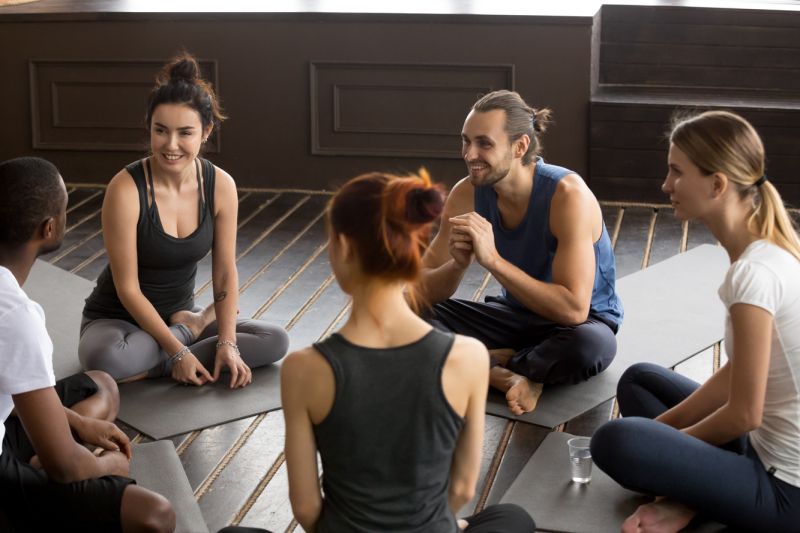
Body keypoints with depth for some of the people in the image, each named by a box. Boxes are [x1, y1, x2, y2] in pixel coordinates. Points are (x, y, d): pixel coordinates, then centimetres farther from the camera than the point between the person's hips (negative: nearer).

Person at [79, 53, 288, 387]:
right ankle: (192, 327, -9)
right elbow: (128, 289, -21)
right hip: (117, 320, -4)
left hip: (179, 315, 4)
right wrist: (178, 351, -24)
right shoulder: (126, 189, -24)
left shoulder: (221, 186, -11)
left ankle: (151, 368, -15)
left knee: (276, 341, -14)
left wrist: (227, 343, -14)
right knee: (106, 360, -39)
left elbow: (225, 273, -4)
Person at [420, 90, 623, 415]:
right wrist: (457, 264, -32)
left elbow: (574, 309, -34)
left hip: (580, 321, -4)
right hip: (516, 313, 5)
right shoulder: (467, 195, -12)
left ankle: (488, 364, -17)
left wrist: (493, 259, -38)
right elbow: (422, 290, -9)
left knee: (591, 346, -41)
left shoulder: (567, 194, -27)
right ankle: (506, 375, -25)